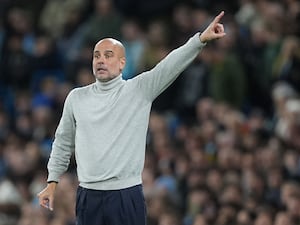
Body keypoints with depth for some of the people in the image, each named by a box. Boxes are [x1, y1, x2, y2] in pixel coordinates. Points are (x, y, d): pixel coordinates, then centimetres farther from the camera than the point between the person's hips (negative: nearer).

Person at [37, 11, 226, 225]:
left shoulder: (138, 90, 0)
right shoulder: (76, 97, 9)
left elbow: (172, 65, -11)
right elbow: (63, 142, 19)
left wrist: (201, 39, -24)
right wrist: (52, 181, 17)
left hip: (127, 195, -3)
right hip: (88, 196, 3)